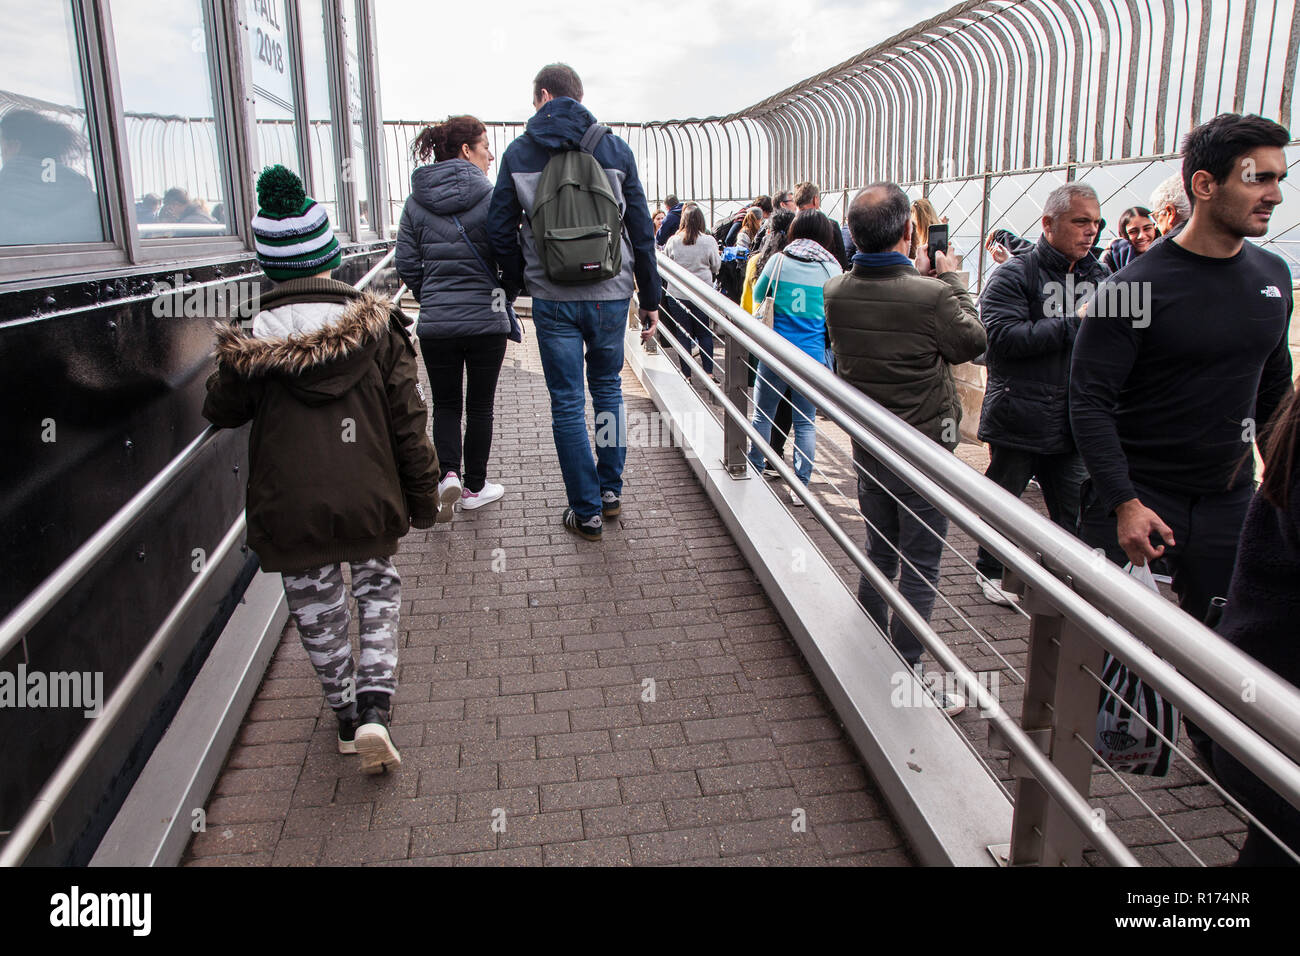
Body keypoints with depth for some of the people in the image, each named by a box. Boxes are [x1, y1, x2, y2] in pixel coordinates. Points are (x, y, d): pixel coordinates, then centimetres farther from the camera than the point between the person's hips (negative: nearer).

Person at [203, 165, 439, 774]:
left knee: (318, 614, 17)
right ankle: (374, 708, 5)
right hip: (370, 500, 1)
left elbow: (221, 411, 9)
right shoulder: (378, 328, -6)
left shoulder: (251, 344, -8)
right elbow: (407, 422, -3)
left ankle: (347, 717, 32)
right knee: (378, 590, 20)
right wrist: (422, 496, 7)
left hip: (291, 510, 0)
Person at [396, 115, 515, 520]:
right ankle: (475, 487, 20)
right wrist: (506, 294, 10)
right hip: (487, 320, -2)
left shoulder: (416, 201, 2)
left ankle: (447, 473, -4)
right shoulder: (490, 197, -9)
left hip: (435, 323, 3)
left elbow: (407, 264, 3)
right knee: (480, 406, 11)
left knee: (446, 404, 16)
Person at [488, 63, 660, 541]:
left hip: (553, 299, -1)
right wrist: (649, 298, 9)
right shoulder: (615, 148, 4)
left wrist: (518, 284, 15)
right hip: (610, 293, 2)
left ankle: (586, 511, 10)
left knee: (567, 403, 6)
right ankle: (610, 490, 25)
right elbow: (641, 229, 3)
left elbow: (500, 228, 1)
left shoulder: (518, 152, 2)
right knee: (608, 389, 20)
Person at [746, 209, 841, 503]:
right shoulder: (832, 268, -3)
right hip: (813, 356, 1)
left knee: (762, 414, 14)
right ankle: (801, 486, 11)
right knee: (805, 422, 8)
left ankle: (754, 472, 24)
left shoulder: (778, 261, -5)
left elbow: (758, 295, 10)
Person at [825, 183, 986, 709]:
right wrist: (951, 279, 5)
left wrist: (916, 275, 13)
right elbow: (972, 341, -5)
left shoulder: (836, 292, -8)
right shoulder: (931, 296, -24)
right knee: (920, 570, 5)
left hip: (868, 446, 6)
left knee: (878, 556, 21)